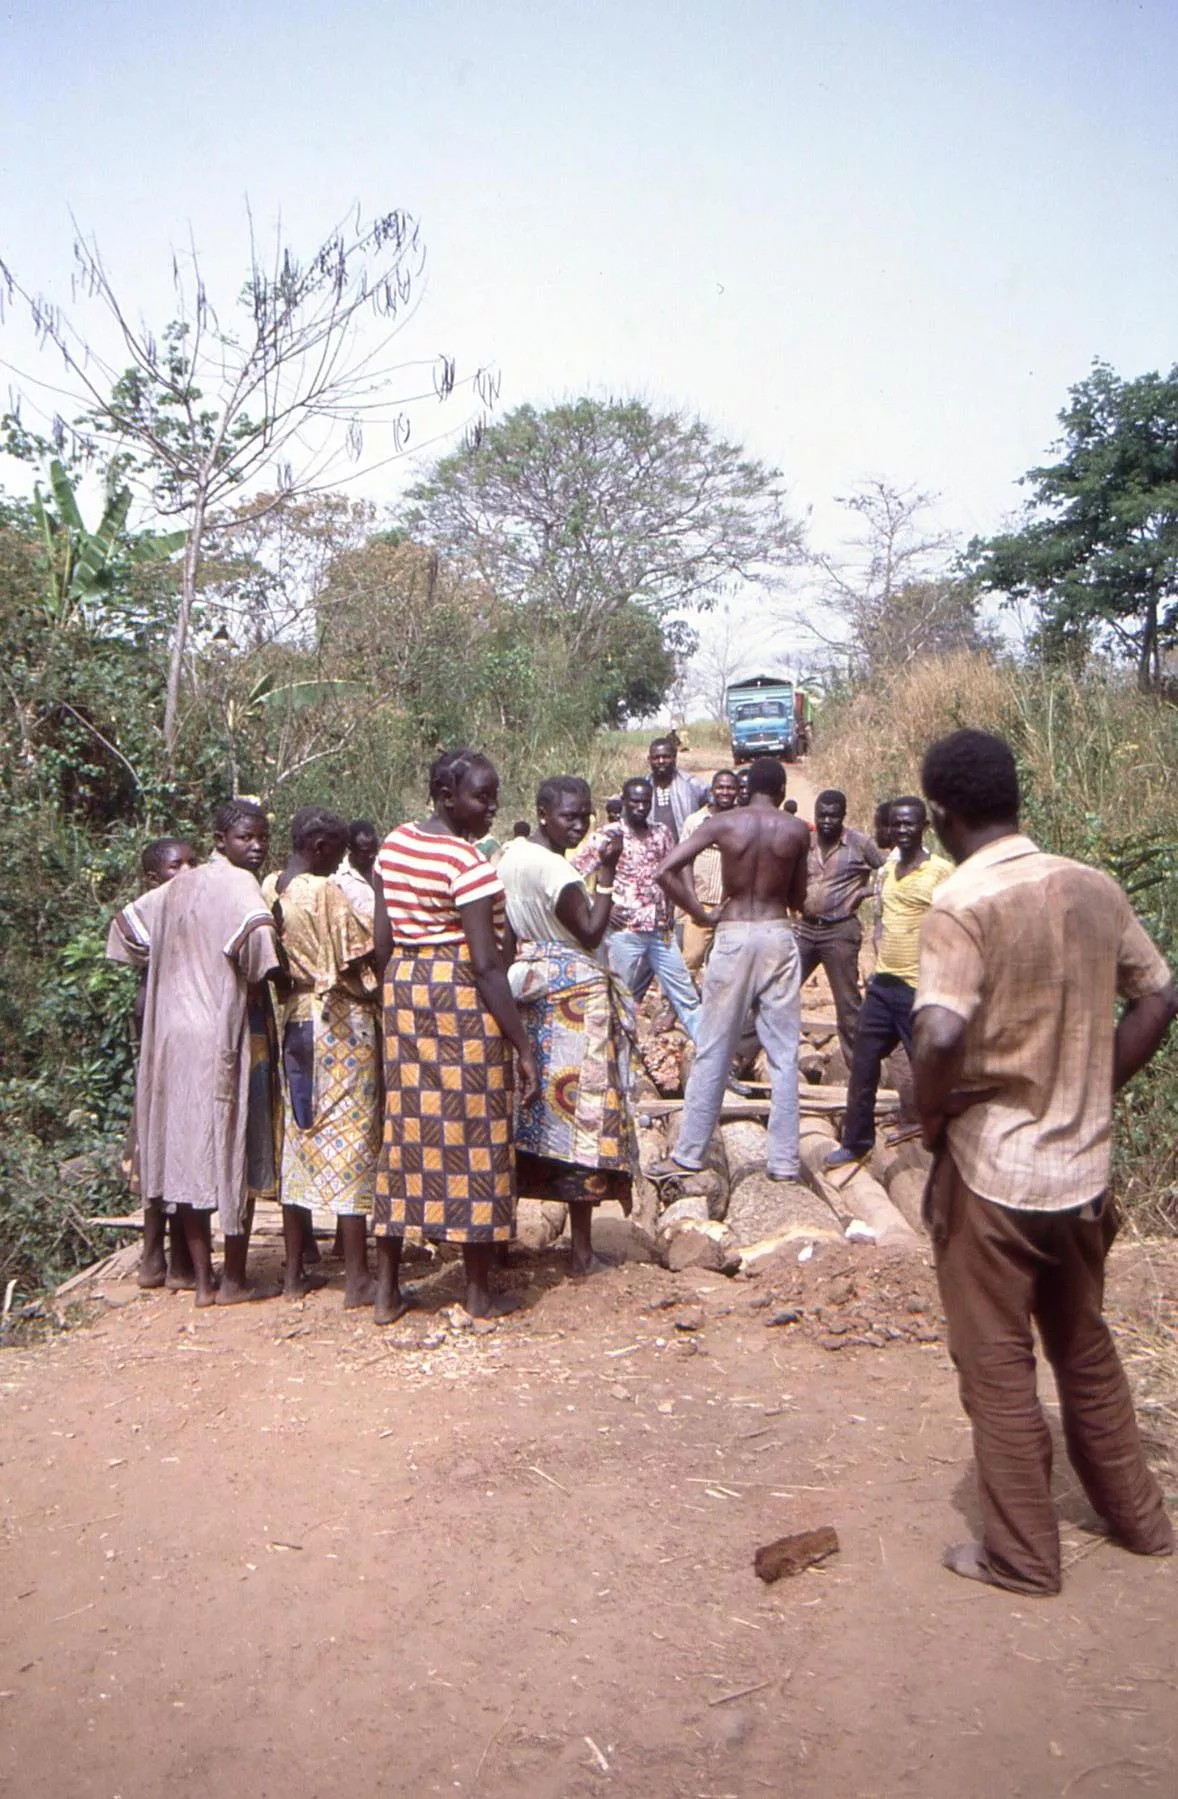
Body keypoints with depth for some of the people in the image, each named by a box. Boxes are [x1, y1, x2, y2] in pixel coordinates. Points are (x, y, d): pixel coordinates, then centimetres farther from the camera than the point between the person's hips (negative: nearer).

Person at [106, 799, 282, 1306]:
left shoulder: (181, 886, 14)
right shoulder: (238, 885, -11)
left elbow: (130, 922, 28)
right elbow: (259, 935, -30)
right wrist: (259, 985, -11)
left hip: (174, 1033, 8)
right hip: (226, 1035, -7)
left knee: (190, 1152, 10)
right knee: (235, 1152, 3)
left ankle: (202, 1280, 17)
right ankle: (234, 1281, 11)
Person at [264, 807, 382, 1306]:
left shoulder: (268, 889, 5)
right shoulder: (326, 892, -15)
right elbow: (359, 965, -14)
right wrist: (380, 994, 1)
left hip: (289, 1020, 7)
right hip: (339, 1023, -7)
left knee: (297, 1140, 13)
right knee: (350, 1140, -1)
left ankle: (295, 1273, 20)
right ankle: (357, 1279, 4)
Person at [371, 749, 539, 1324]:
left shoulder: (394, 844, 8)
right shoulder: (468, 862, -15)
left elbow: (382, 939, 10)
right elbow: (486, 964, -18)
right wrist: (523, 1046, -14)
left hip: (403, 989, 7)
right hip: (461, 996, -7)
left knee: (406, 1127, 13)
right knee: (471, 1133, 3)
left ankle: (387, 1290, 20)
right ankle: (480, 1292, 15)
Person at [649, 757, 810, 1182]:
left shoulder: (722, 823, -2)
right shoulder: (797, 830, 1)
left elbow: (666, 870, -10)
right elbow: (798, 900, 8)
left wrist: (701, 913, -1)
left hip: (733, 936, 0)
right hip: (778, 936, 1)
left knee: (712, 1052, 7)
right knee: (783, 1055, 7)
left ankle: (688, 1154, 13)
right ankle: (783, 1160, 11)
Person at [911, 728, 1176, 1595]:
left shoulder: (965, 903, -19)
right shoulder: (1095, 888, 0)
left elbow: (940, 1038, -30)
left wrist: (932, 1114, -12)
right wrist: (1095, 1091, 11)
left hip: (991, 1168, -6)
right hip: (1083, 1164, 6)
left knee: (998, 1366, 11)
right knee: (1086, 1347, 25)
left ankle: (1022, 1555, 25)